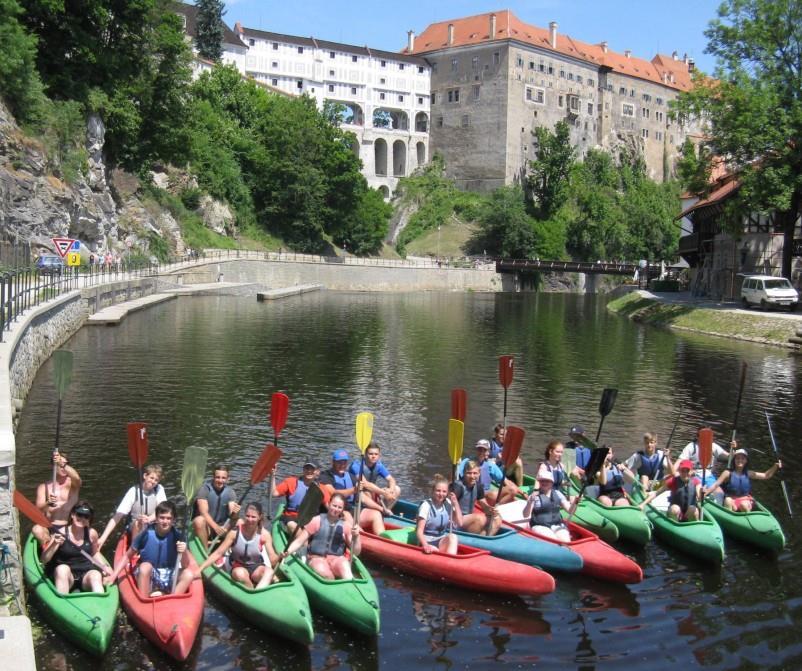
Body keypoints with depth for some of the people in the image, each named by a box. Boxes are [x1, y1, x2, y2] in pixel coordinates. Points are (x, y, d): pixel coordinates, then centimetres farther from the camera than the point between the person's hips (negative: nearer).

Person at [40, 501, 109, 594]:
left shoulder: (92, 534, 4)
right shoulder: (61, 533, -3)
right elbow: (44, 560, -8)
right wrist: (54, 544, -24)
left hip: (86, 573, 1)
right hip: (65, 574, -1)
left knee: (96, 575, -31)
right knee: (62, 568, -34)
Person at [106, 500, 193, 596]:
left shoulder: (176, 536, -6)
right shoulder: (147, 533, -10)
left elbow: (185, 566, -5)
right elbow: (127, 557, -3)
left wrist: (184, 552, -26)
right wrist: (114, 575, -14)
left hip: (168, 578, 2)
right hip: (148, 577, -1)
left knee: (189, 575, -26)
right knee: (145, 566, -34)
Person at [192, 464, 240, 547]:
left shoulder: (230, 492, -2)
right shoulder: (205, 489, -13)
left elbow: (231, 515, -11)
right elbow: (204, 512, -24)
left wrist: (234, 513, -37)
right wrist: (215, 527, -40)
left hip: (221, 527, 3)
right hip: (205, 527, -3)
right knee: (199, 520, -35)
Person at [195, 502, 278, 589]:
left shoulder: (264, 534, -10)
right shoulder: (235, 532, -13)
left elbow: (272, 559, -14)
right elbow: (218, 553, -14)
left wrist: (279, 557, -38)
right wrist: (199, 569, -22)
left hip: (256, 567, 1)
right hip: (238, 567, -1)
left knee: (269, 571, -34)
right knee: (240, 573, -38)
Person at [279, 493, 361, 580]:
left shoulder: (345, 525, 6)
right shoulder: (317, 521, 1)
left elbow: (355, 552, 5)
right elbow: (299, 541, -1)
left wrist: (356, 537, -14)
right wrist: (287, 552, -19)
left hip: (337, 559, 1)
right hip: (316, 558, -1)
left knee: (345, 566, -35)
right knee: (327, 575, -36)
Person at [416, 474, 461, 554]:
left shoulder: (448, 503, 6)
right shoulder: (426, 505, -12)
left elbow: (459, 523, 2)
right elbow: (419, 531, -19)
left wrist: (455, 503, -4)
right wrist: (425, 545, -38)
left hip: (442, 542, 5)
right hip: (428, 543, -5)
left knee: (452, 537, -29)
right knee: (435, 551, -38)